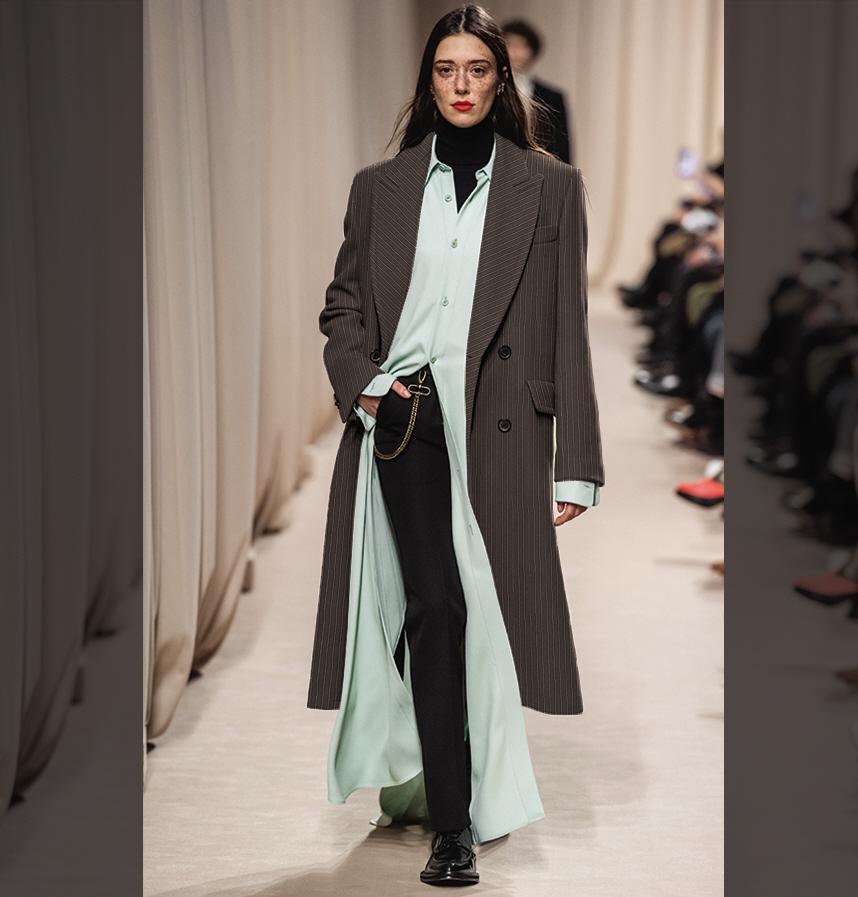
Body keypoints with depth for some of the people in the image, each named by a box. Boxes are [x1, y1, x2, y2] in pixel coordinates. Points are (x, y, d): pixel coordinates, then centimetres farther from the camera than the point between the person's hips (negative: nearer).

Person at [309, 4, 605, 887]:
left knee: (483, 611, 3)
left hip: (498, 427, 0)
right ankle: (450, 822, -6)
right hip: (405, 418, 0)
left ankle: (430, 783, 23)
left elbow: (568, 332, 4)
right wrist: (359, 378, -5)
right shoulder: (380, 187, 12)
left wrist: (575, 467, -2)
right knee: (435, 608, -9)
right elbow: (342, 304, 17)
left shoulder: (548, 187, 7)